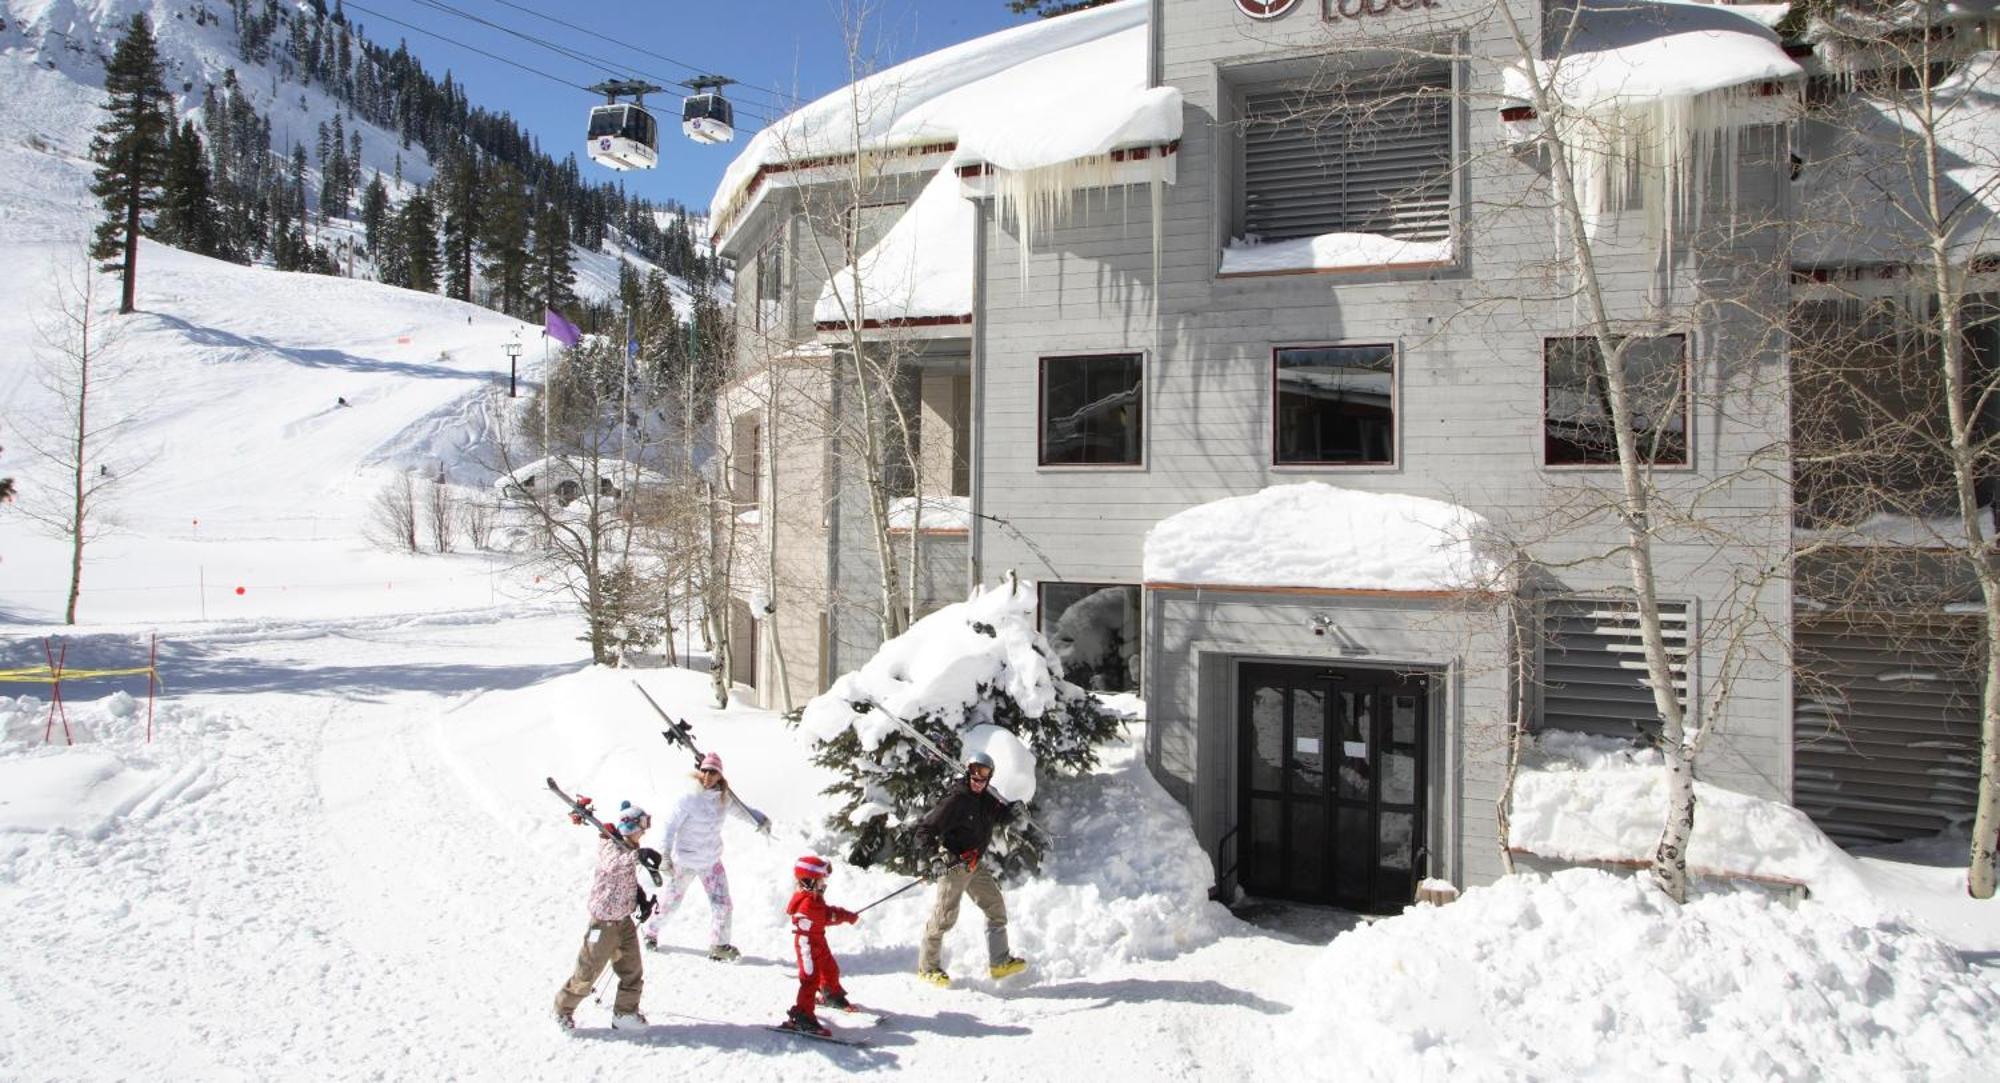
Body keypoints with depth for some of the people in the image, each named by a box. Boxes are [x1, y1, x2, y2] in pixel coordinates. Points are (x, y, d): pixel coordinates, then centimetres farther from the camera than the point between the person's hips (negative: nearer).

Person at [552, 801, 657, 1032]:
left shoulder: (628, 849, 3)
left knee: (632, 970, 9)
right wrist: (638, 855, -63)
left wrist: (640, 896, 4)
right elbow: (613, 863, -47)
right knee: (588, 971, 6)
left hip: (624, 920, 8)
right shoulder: (610, 846, -21)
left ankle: (625, 1013, 23)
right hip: (604, 922, -7)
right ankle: (563, 1009, 26)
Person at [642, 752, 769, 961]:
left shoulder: (724, 797, -6)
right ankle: (651, 931, 41)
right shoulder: (690, 797, -22)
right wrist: (665, 857, -23)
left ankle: (719, 945, 16)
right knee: (670, 900, 14)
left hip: (712, 860, 4)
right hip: (684, 861, -4)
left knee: (722, 904, -2)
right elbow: (671, 825, -19)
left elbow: (740, 808, 12)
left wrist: (760, 819, -6)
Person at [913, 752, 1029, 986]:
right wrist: (936, 855, -31)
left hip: (975, 865, 8)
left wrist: (1012, 810, 0)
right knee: (944, 917, -4)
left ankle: (999, 962, 14)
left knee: (996, 908, 6)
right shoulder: (956, 801, -19)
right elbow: (925, 829, -19)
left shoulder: (986, 800, 3)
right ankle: (928, 967, 12)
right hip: (953, 864, -8)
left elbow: (1000, 816, 23)